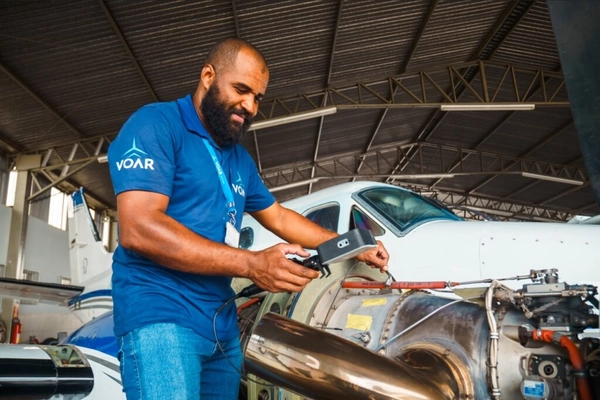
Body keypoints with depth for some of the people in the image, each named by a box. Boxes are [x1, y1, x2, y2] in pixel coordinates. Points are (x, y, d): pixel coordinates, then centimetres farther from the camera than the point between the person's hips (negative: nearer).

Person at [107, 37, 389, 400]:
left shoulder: (240, 159, 17)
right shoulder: (155, 125, -8)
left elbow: (278, 217, 25)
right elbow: (139, 229, -20)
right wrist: (251, 264, -25)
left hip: (223, 321, 8)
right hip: (162, 315, -7)